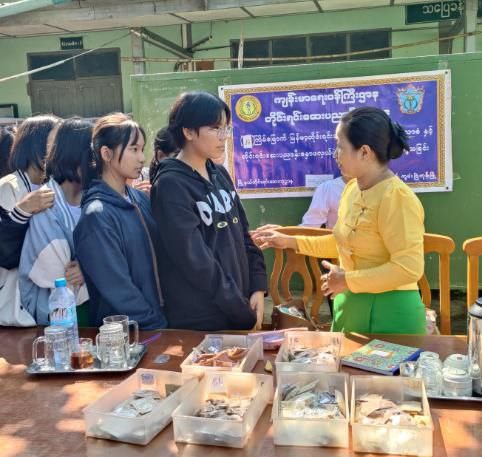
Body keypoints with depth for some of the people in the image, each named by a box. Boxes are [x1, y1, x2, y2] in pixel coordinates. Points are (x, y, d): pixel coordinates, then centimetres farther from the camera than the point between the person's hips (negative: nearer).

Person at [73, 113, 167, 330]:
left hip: (161, 315, 6)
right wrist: (159, 326, -13)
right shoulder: (97, 215, -19)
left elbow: (157, 259, 7)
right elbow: (118, 290, -19)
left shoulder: (140, 199, 2)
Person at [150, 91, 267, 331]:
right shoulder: (171, 185, -15)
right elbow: (196, 261, -19)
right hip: (199, 321, -7)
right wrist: (244, 312, -14)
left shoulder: (219, 174, 8)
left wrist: (257, 287, -1)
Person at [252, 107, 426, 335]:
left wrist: (348, 280, -19)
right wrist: (291, 242, 13)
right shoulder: (353, 187, 4)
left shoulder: (396, 197, -22)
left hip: (389, 314, -8)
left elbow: (408, 269, -25)